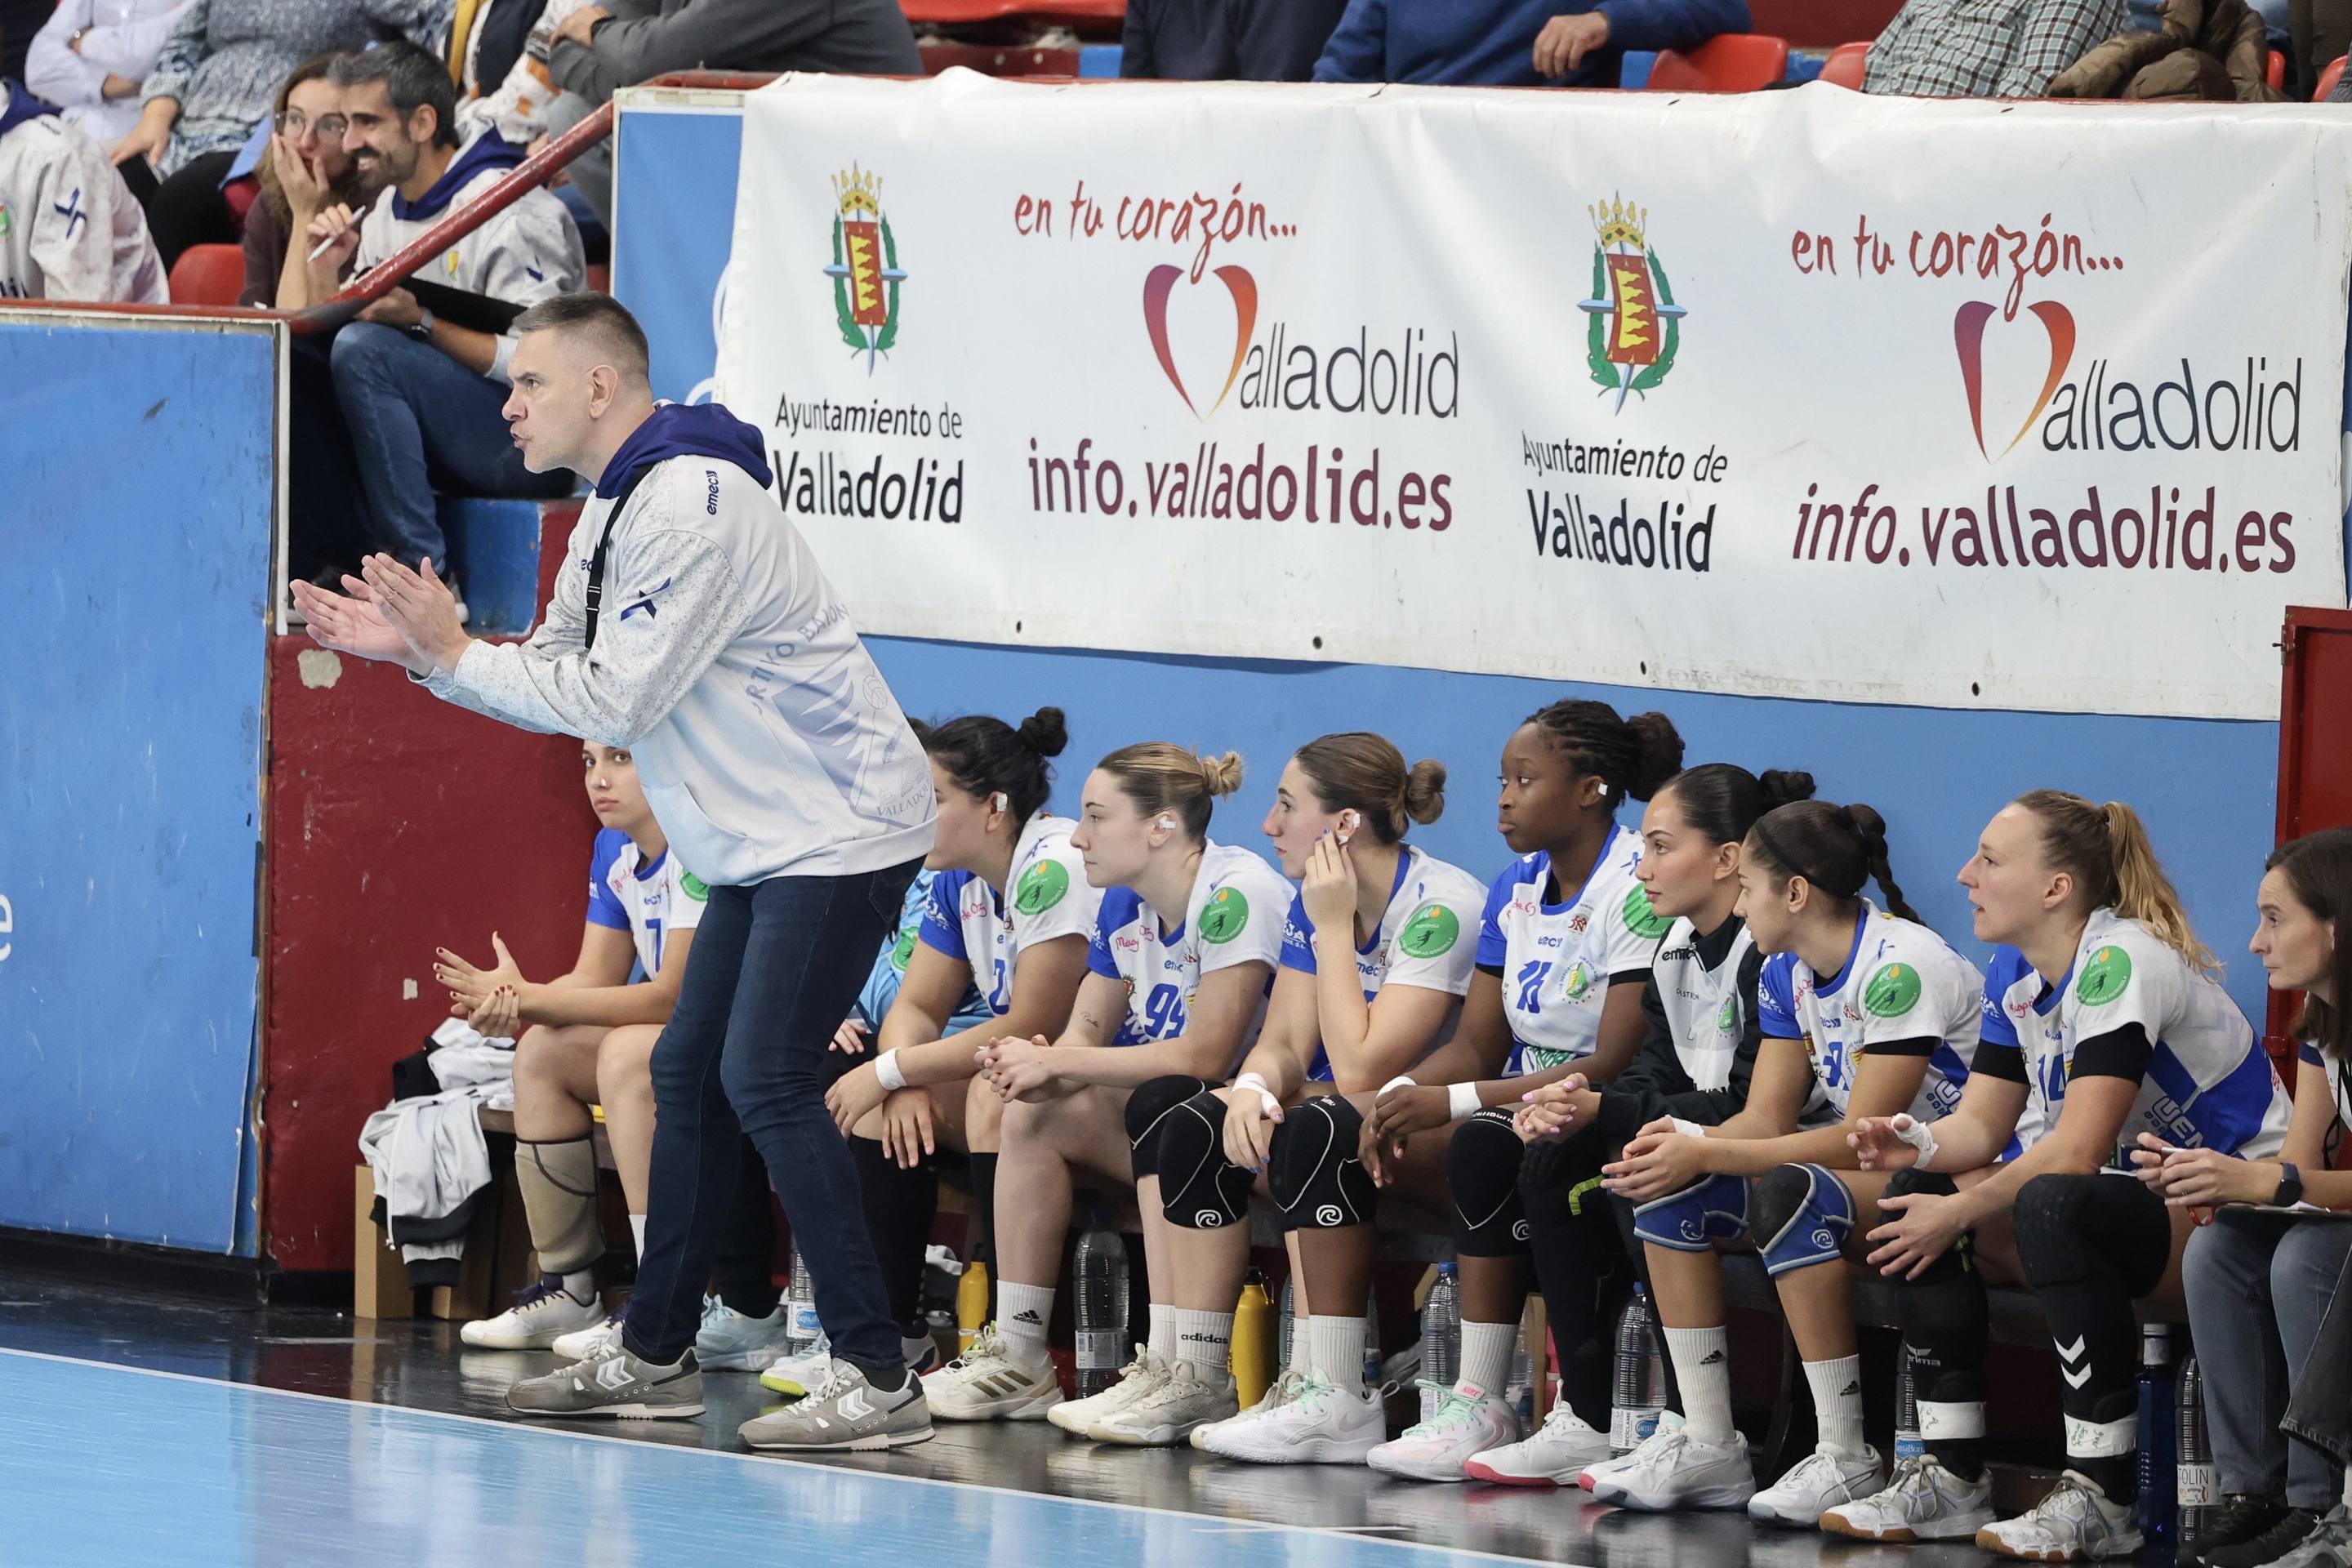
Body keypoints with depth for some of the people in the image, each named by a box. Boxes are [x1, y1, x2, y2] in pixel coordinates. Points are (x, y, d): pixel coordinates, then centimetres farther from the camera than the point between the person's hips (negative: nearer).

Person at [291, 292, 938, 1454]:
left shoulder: (690, 505, -20)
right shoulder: (613, 512, 14)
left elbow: (617, 702, -23)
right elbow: (558, 684, 14)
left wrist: (456, 651, -15)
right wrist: (412, 652, 2)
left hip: (839, 832, -11)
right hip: (760, 842, 11)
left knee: (763, 1077, -16)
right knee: (689, 1072, 12)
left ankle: (877, 1380, -16)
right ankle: (654, 1356, 20)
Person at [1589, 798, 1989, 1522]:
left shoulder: (1900, 967, -21)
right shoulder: (1786, 972, 6)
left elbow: (1862, 1136, -25)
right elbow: (1767, 1118, 3)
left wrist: (1704, 1153, -27)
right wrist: (1681, 1144, -19)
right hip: (1860, 1164, 9)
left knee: (1787, 1192, -35)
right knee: (1669, 1190, -8)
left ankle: (1847, 1461, -30)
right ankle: (1707, 1447, -8)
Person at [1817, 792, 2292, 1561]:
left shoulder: (2123, 962, -22)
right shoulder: (2015, 972, 6)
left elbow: (2076, 1151, -27)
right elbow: (1983, 1124, 7)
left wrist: (1961, 1211, -24)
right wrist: (1918, 1147, -14)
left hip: (2231, 1210, -9)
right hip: (2131, 1197, 9)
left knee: (2053, 1205, -37)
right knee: (1917, 1198, -7)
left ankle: (2102, 1498, -30)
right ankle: (1951, 1477, -7)